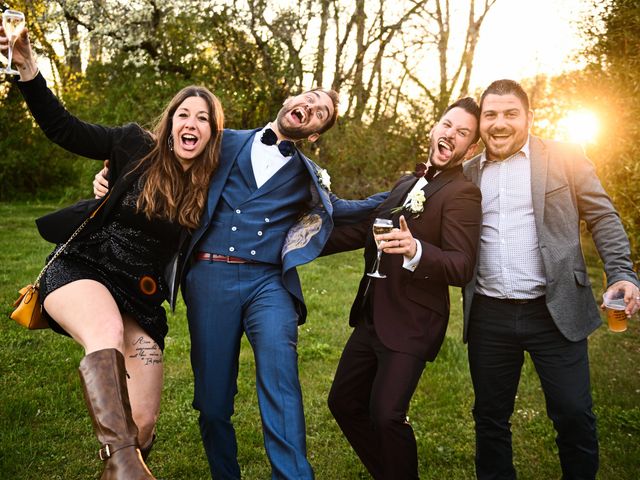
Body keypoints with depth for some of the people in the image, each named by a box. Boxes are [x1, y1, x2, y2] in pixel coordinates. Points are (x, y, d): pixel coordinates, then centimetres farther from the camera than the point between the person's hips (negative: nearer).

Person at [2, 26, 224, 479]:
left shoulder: (211, 186, 1)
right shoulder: (136, 147, -5)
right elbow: (62, 128, -5)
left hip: (142, 298, 3)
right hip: (82, 270, -3)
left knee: (141, 423, -3)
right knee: (107, 331, -40)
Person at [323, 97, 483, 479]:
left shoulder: (462, 194, -12)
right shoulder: (406, 185, 13)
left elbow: (462, 268, -22)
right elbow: (365, 230, 20)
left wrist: (415, 251, -41)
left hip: (411, 325, -8)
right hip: (372, 318, 8)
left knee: (386, 415, -14)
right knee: (344, 403, 14)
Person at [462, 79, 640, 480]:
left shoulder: (565, 158, 1)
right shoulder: (468, 173, 10)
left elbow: (603, 218, 0)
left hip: (554, 312, -2)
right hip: (489, 315, 3)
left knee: (574, 415, 3)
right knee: (490, 417, 12)